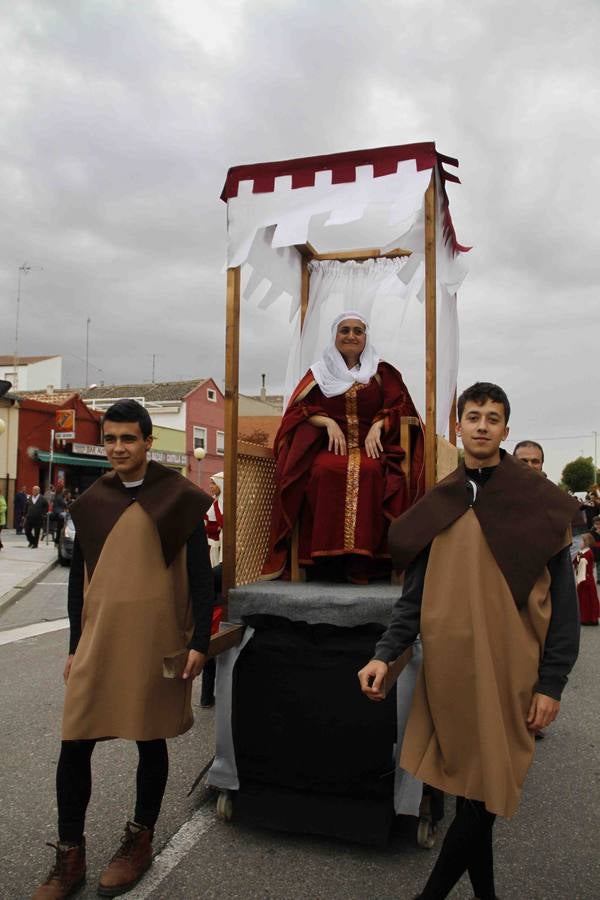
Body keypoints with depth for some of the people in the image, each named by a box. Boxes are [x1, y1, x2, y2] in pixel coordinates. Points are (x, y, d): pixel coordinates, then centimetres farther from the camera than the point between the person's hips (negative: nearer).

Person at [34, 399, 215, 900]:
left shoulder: (177, 497, -4)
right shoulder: (91, 501, 8)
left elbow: (201, 576, -3)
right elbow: (79, 578, 13)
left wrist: (199, 642, -7)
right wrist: (75, 646, 13)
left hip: (156, 641, -3)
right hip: (98, 640, 4)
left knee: (150, 741, 11)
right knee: (75, 745, 4)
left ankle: (140, 841, 32)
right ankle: (70, 857, 23)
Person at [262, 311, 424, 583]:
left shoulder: (382, 372, 17)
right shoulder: (319, 372, 18)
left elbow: (400, 407, 8)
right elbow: (301, 409, 10)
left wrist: (378, 425, -11)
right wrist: (328, 422, -8)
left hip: (371, 445, 0)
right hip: (330, 445, 0)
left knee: (369, 471, -36)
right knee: (325, 470, -35)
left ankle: (362, 558, -32)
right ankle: (326, 558, -30)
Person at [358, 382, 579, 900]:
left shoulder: (539, 502, -3)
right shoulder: (437, 506, 7)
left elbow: (563, 600, -3)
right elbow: (416, 595, 7)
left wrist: (551, 683, -6)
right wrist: (385, 654, -4)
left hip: (507, 673, -3)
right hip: (447, 670, 4)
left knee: (485, 793, 2)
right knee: (466, 789, 14)